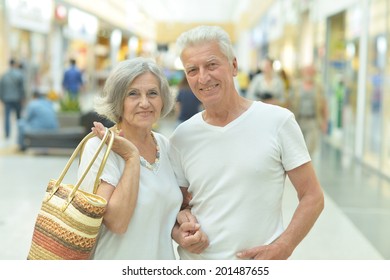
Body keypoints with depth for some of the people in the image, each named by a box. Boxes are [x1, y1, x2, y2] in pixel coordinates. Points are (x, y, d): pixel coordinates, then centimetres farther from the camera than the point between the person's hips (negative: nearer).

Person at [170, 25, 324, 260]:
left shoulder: (278, 121, -9)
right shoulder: (182, 137, 0)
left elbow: (312, 197, -6)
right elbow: (178, 203, 9)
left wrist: (280, 249, -17)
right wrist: (180, 233, -11)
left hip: (260, 266, -2)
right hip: (195, 263, 3)